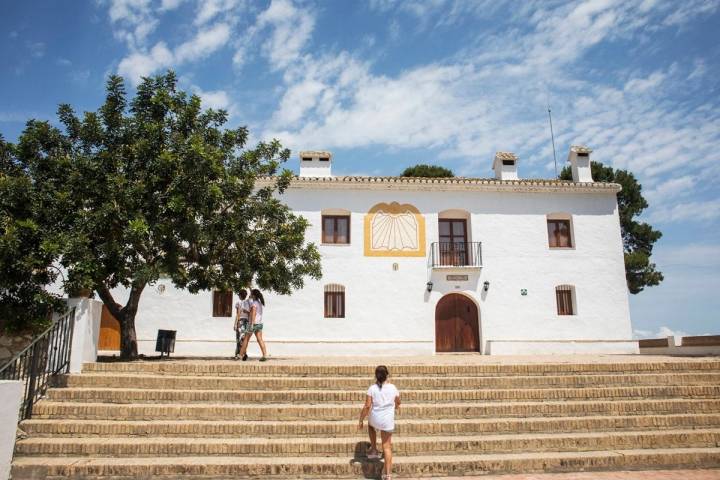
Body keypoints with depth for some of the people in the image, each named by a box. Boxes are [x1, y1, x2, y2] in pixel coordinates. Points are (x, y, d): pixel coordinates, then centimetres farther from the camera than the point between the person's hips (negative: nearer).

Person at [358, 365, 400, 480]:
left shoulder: (372, 388, -12)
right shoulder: (392, 388, -6)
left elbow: (367, 406, -13)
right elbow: (398, 403, 10)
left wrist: (361, 421, -3)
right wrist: (395, 407, 34)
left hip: (375, 419, 0)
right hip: (388, 421, 0)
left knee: (370, 424, 37)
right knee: (387, 446, 10)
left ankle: (373, 450, 36)